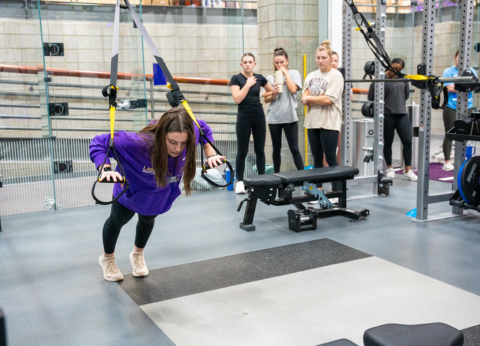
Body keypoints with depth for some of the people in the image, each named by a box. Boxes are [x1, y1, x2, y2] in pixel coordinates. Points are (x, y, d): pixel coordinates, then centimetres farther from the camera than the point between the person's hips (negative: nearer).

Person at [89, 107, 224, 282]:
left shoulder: (191, 134, -38)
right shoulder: (138, 143, -50)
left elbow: (204, 129, -13)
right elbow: (99, 143, -41)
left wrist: (211, 155, -22)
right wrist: (106, 170, -56)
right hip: (133, 188, -4)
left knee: (147, 220, 30)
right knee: (118, 220, 23)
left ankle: (138, 254, 63)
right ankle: (107, 258, 56)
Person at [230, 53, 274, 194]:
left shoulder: (259, 78, 6)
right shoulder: (236, 79, -4)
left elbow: (272, 91, 20)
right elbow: (237, 99, -15)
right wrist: (248, 84, -13)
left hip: (259, 116, 3)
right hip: (244, 116, -3)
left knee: (260, 150, 7)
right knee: (242, 151, 0)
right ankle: (240, 181, 8)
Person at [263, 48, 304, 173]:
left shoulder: (294, 73, 3)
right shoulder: (270, 78, 9)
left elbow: (293, 89, -15)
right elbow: (266, 100, 8)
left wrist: (285, 73, -8)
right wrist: (274, 94, -13)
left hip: (290, 116, -3)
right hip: (274, 117, 3)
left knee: (294, 148, -3)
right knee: (276, 149, 11)